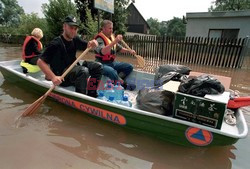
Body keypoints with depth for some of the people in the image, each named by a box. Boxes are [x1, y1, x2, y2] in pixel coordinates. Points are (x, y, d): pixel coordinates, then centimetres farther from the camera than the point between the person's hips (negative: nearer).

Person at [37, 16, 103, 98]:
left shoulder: (75, 39, 5)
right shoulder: (56, 43, -16)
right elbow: (40, 62, -18)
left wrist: (93, 43, -22)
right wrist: (53, 77, -29)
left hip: (73, 70, 8)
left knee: (98, 66, -3)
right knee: (83, 71, -33)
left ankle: (91, 94, -2)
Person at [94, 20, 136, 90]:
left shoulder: (112, 37, 10)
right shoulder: (99, 39, -14)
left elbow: (119, 48, 21)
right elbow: (103, 52, -34)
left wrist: (129, 51, 4)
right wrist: (114, 41, -39)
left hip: (112, 62, 8)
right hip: (102, 64, -8)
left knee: (129, 67, -1)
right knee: (112, 71, -38)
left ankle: (116, 81, -14)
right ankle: (125, 85, -15)